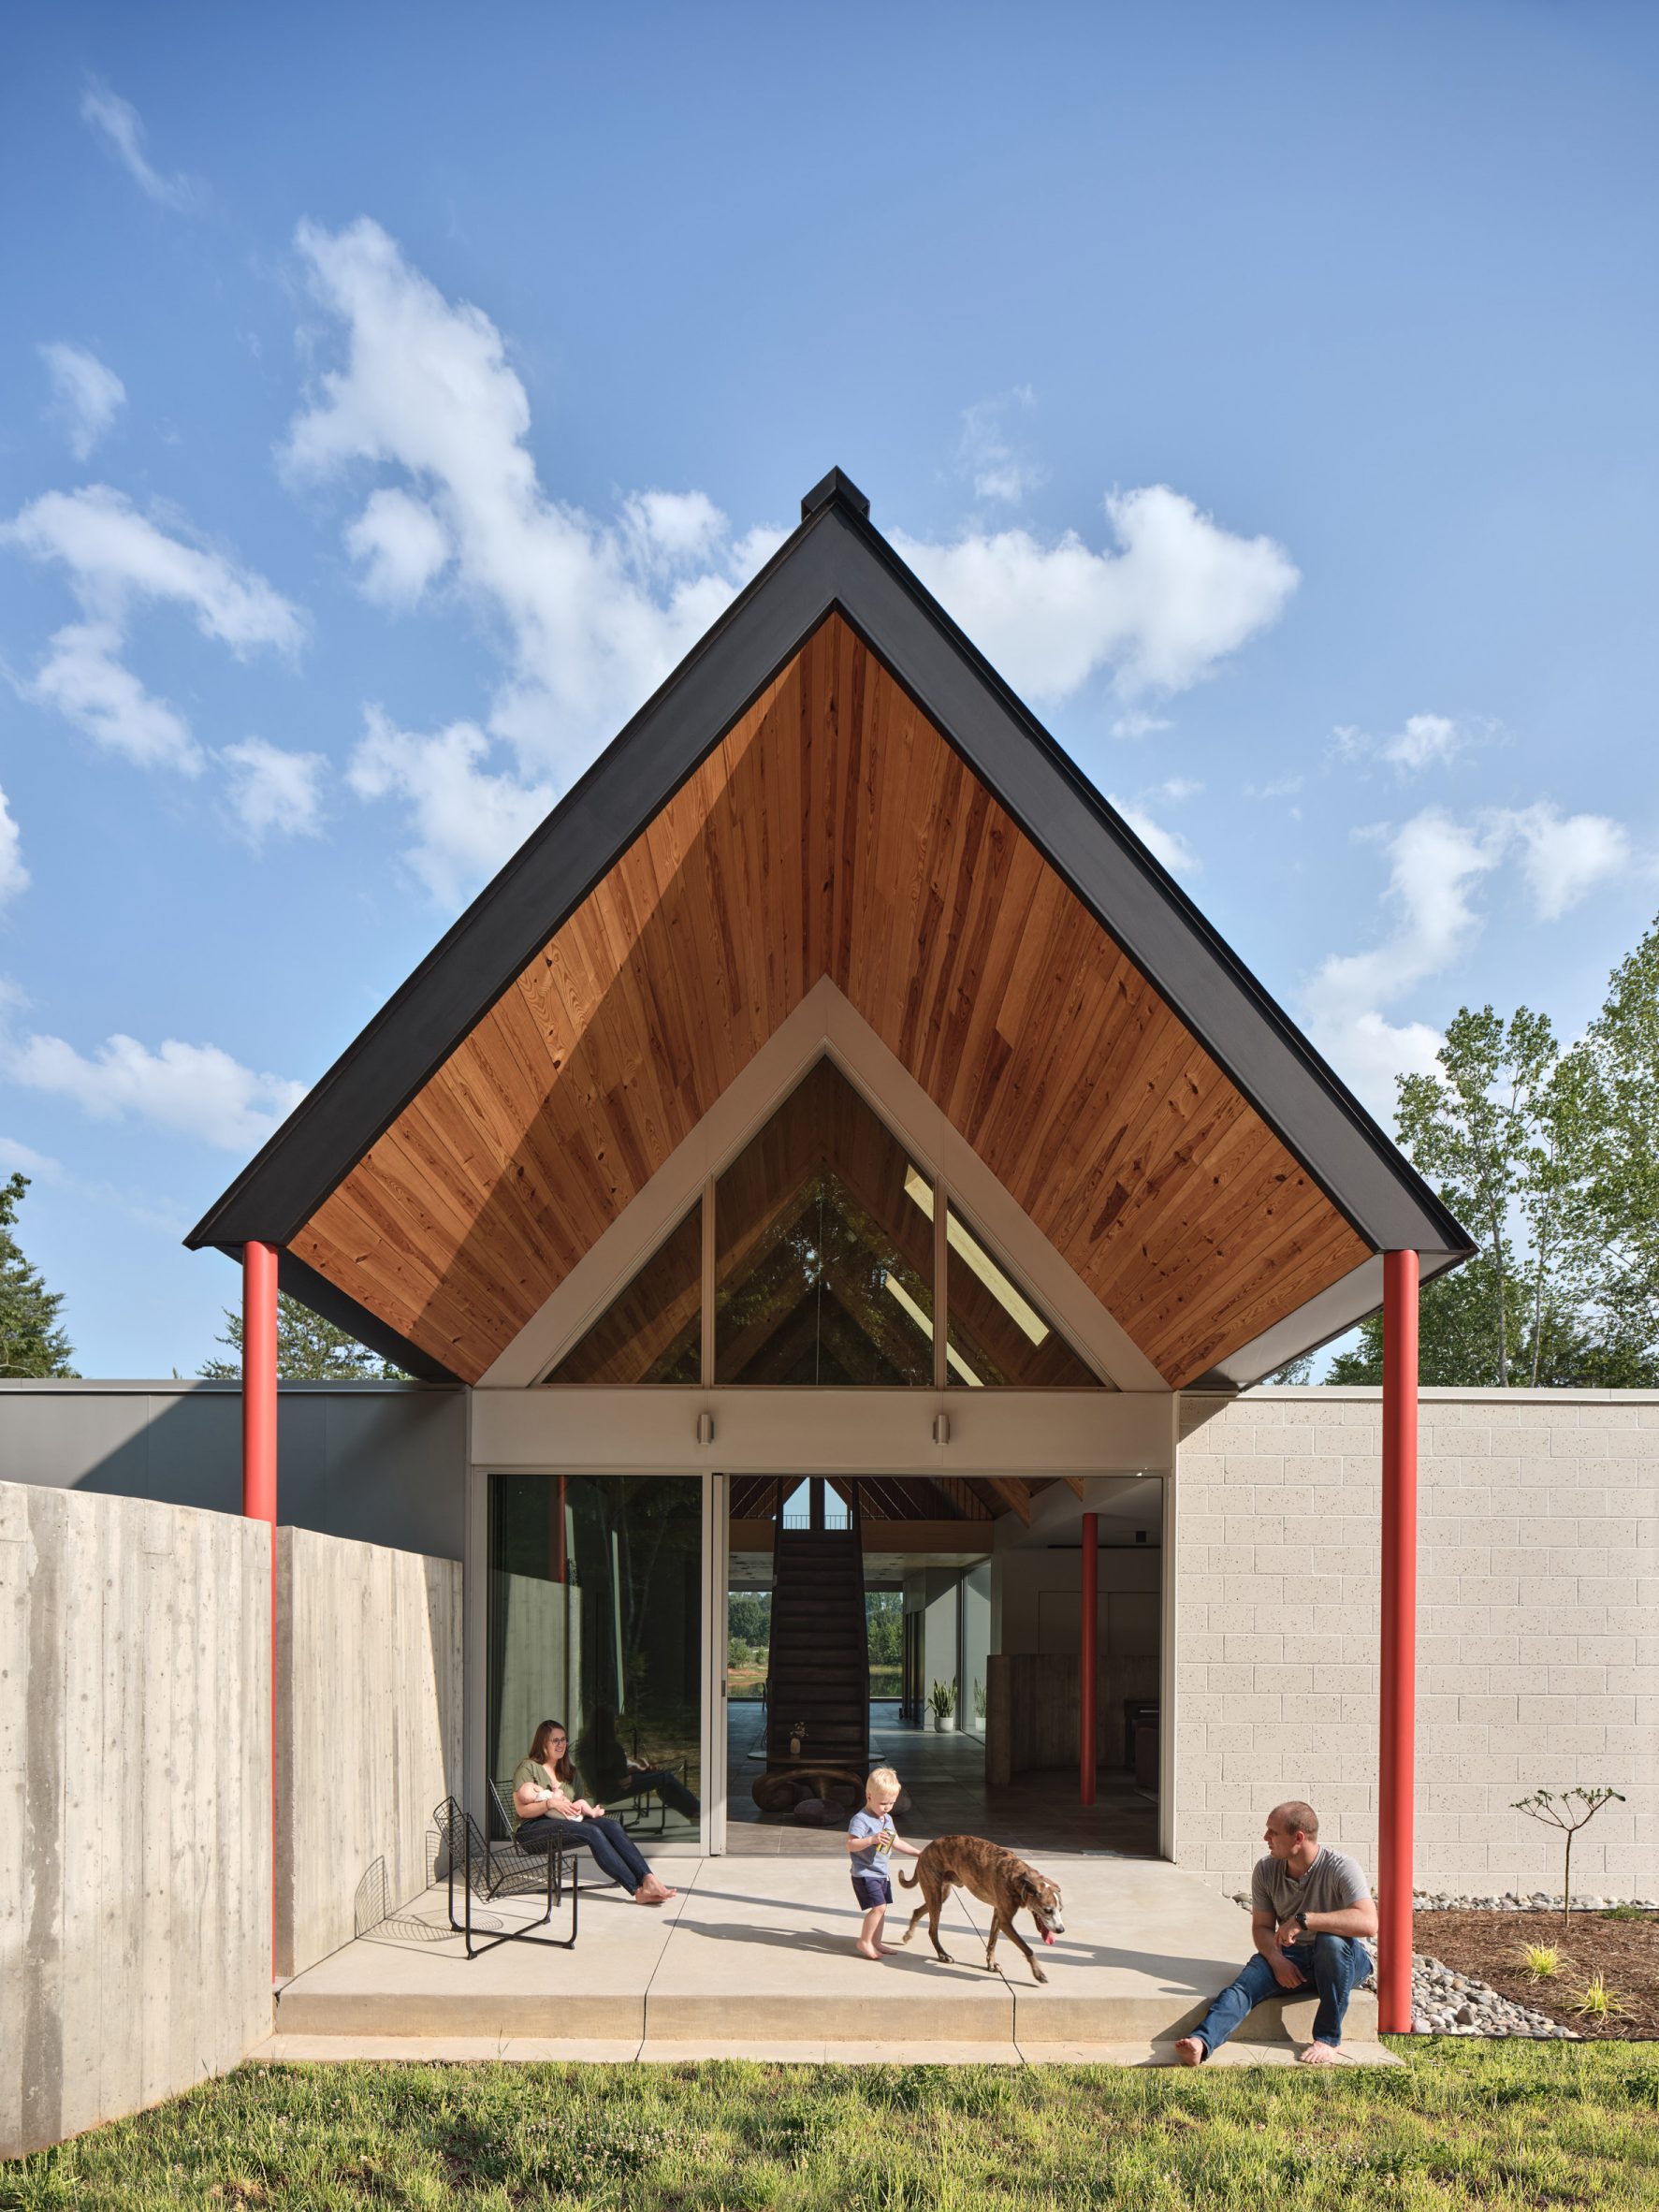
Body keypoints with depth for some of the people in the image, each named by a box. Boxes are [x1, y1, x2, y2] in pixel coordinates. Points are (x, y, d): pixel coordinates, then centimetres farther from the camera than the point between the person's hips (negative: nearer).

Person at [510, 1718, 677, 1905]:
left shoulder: (568, 1771, 25)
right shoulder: (528, 1767, 2)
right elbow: (521, 1810, -8)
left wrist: (588, 1810, 3)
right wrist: (550, 1803, -22)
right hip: (530, 1830, -7)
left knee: (612, 1826, -25)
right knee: (593, 1832, -33)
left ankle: (648, 1880, -41)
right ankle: (638, 1890, -42)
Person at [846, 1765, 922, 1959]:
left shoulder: (887, 1819, 12)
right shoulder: (861, 1820, -17)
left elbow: (897, 1843, 23)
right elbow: (850, 1845, -24)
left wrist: (918, 1853, 19)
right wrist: (872, 1840, -35)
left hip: (883, 1874, 9)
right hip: (866, 1874, -9)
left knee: (881, 1908, 13)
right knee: (878, 1906, -15)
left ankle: (875, 1942, 25)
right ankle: (864, 1942, -4)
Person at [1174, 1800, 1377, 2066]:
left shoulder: (1339, 1867, -18)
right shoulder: (1266, 1870, 0)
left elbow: (1368, 1923, -32)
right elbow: (1262, 1927, 4)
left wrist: (1304, 1920, -35)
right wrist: (1276, 1959, -19)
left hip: (1345, 1959, -4)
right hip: (1291, 1957, 4)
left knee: (1331, 1940, -38)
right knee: (1244, 1984, -26)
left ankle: (1329, 2039, -25)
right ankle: (1200, 2042, -48)